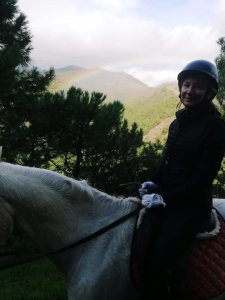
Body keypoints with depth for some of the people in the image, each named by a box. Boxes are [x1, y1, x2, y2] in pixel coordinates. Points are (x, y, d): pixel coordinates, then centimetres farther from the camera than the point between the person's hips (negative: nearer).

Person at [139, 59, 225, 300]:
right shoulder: (177, 122, 10)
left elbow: (204, 176, -16)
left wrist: (165, 197, -18)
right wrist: (154, 183, -1)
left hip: (192, 205, -7)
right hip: (166, 198, 7)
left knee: (159, 263, -16)